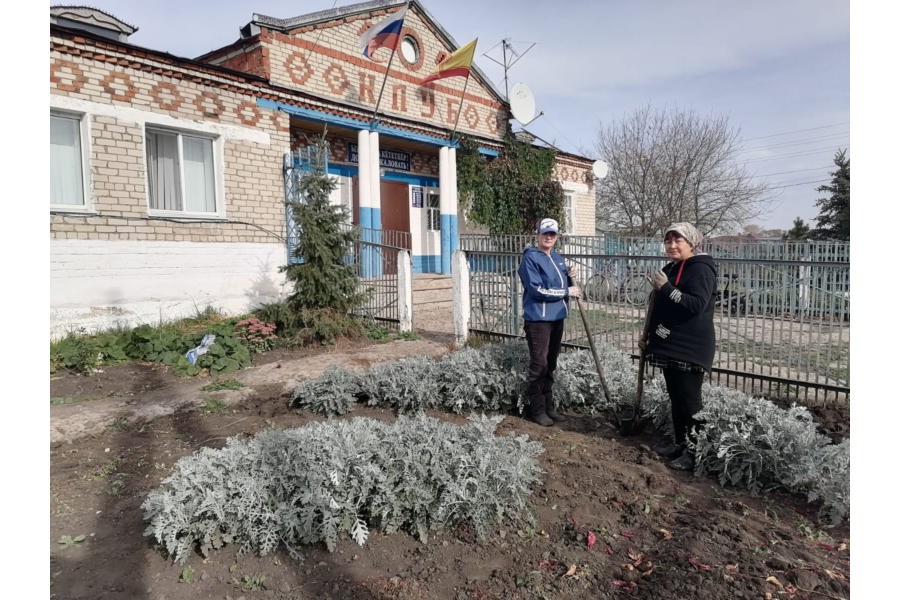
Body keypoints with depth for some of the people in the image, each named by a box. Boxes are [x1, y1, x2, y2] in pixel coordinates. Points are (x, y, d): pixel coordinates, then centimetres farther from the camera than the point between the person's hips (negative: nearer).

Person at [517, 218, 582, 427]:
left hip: (558, 317, 8)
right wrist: (567, 292, -13)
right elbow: (537, 289, -18)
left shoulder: (558, 258, 15)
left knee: (550, 364, 14)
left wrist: (570, 278, 1)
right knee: (539, 365, -5)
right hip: (538, 318, -8)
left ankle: (549, 406, 24)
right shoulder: (531, 258, -9)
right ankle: (536, 410, 7)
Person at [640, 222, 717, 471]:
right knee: (675, 397, 15)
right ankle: (679, 443, 26)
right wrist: (649, 336, 24)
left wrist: (666, 288, -28)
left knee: (689, 399, -5)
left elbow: (696, 304, -25)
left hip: (689, 349, -9)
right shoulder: (670, 269, 16)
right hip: (669, 346, 9)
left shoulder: (701, 269, -11)